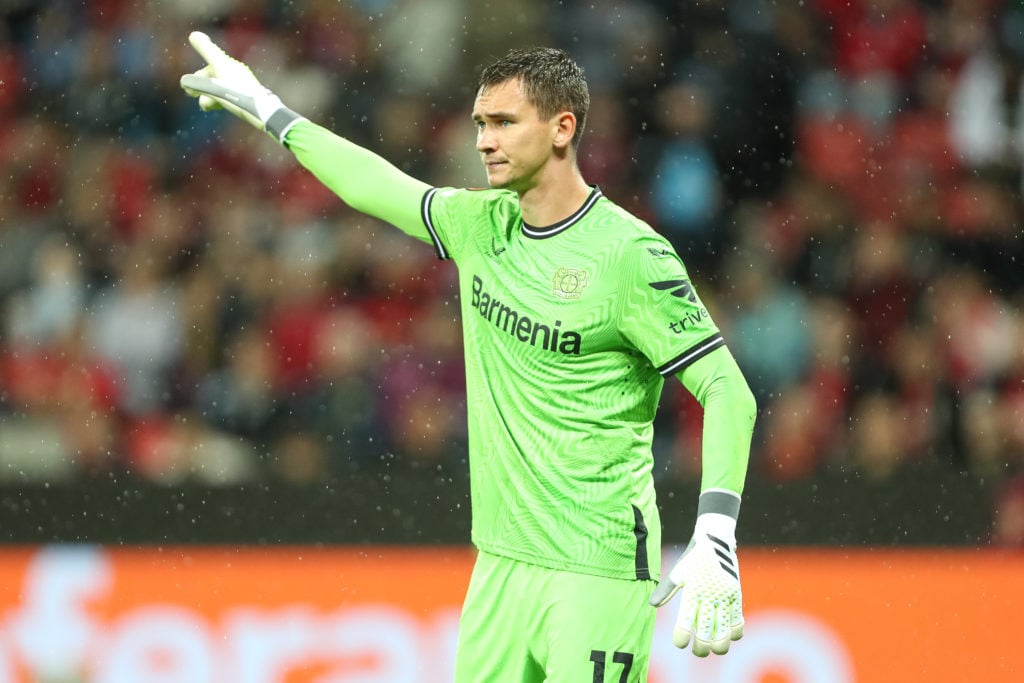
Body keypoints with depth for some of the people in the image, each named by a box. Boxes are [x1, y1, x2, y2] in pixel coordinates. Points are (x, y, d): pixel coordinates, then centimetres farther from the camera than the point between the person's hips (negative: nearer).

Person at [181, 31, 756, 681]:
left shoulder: (630, 254, -13)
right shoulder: (482, 224, 7)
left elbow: (728, 391, -15)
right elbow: (373, 185, 25)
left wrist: (715, 538, -26)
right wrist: (265, 109, 34)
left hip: (600, 571, -6)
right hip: (502, 557, 6)